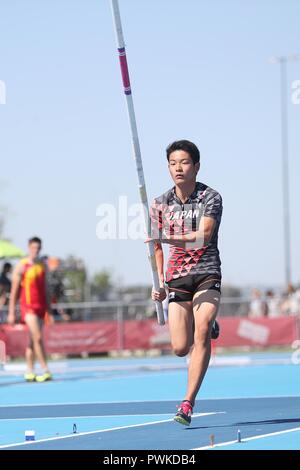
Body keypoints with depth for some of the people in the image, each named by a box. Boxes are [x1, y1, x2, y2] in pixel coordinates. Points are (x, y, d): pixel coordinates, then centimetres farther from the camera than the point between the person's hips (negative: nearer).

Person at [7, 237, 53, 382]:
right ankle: (46, 371, -15)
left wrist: (48, 306, 15)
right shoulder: (21, 266, -6)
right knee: (37, 338, -14)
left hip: (41, 306, 6)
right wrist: (11, 312, -7)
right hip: (28, 307, -6)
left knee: (32, 340, 8)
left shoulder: (42, 265, 11)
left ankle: (29, 372, 12)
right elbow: (14, 290, -5)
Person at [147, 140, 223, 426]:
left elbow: (203, 235, -22)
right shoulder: (160, 204, 7)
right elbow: (157, 246, 19)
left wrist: (170, 238, -35)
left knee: (201, 333, -22)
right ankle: (208, 327, 32)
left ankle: (188, 403, -18)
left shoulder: (211, 198, -6)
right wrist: (159, 280, 9)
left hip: (206, 273, -3)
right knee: (180, 348, -5)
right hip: (176, 277, 3)